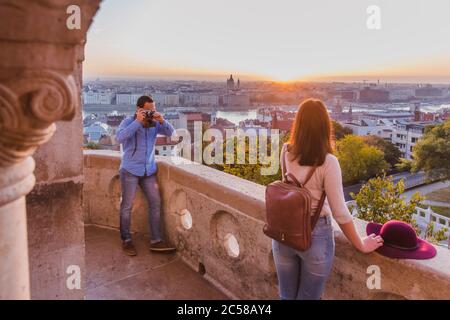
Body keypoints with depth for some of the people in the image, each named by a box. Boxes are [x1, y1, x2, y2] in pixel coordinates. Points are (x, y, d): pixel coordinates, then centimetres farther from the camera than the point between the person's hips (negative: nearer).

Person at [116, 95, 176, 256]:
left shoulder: (154, 123, 6)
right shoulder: (128, 121, -5)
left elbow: (170, 132, -2)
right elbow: (120, 137, -23)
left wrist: (162, 121, -18)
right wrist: (138, 121, -24)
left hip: (149, 171, 4)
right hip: (130, 171, -4)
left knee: (156, 203, 0)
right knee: (127, 205, 2)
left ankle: (156, 241, 7)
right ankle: (126, 240, 17)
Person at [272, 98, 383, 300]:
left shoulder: (286, 152, -8)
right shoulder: (328, 162, -20)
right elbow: (340, 213, -15)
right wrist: (361, 245, -3)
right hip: (315, 235, -3)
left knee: (286, 297, 21)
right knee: (308, 297, 17)